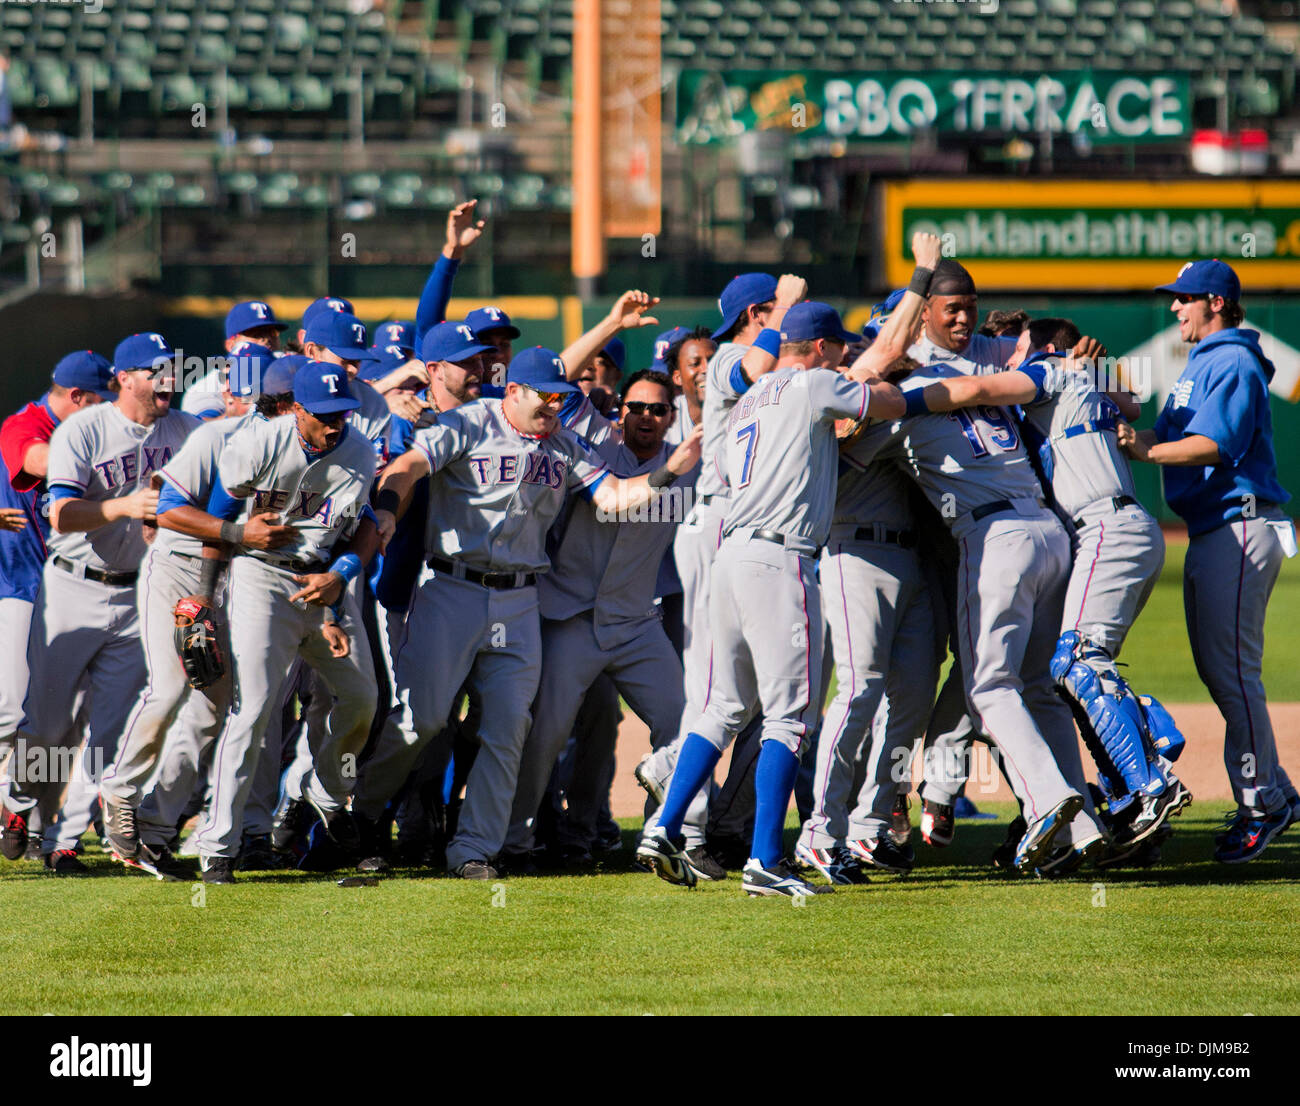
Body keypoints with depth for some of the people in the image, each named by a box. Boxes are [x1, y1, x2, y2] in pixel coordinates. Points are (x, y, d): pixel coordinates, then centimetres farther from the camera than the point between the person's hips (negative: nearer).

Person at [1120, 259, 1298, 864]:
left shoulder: (1233, 363, -10)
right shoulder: (1200, 363, 22)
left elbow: (1212, 445, -22)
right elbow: (1170, 435, 18)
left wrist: (1144, 450, -26)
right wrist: (1120, 435, 2)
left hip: (1242, 525, -11)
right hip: (1208, 534, 11)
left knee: (1232, 668, -11)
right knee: (1214, 670, 11)